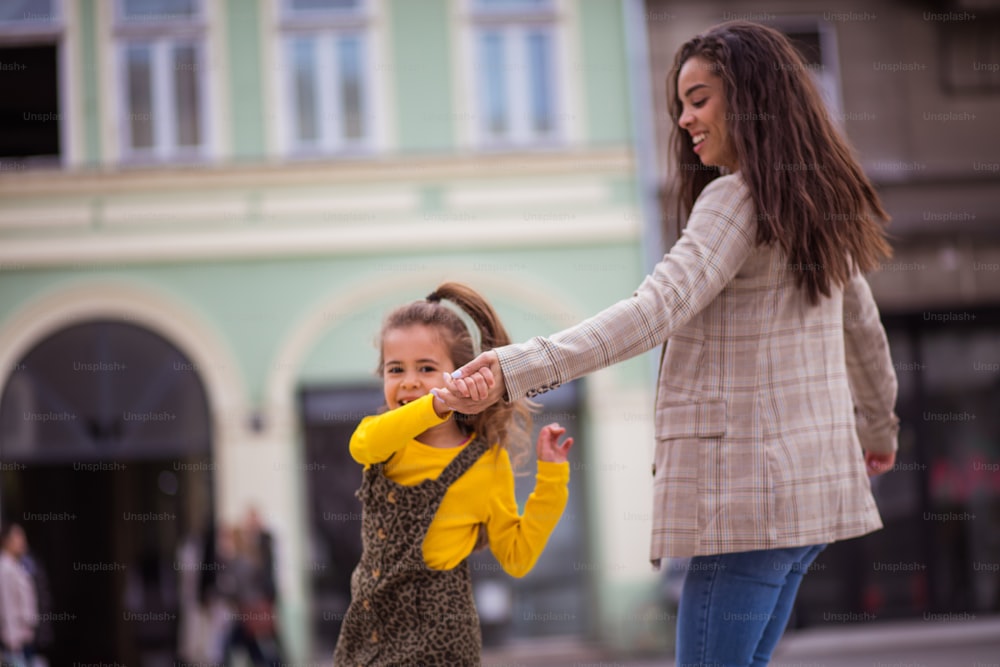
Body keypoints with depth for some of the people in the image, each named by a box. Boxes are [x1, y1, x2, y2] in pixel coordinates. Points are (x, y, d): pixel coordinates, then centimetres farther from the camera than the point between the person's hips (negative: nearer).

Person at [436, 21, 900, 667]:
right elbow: (865, 330, 27)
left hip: (748, 489, -9)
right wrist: (880, 428, 44)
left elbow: (656, 310, -25)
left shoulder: (738, 197, -12)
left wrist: (515, 370, -33)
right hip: (808, 486, 9)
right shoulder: (819, 203, 15)